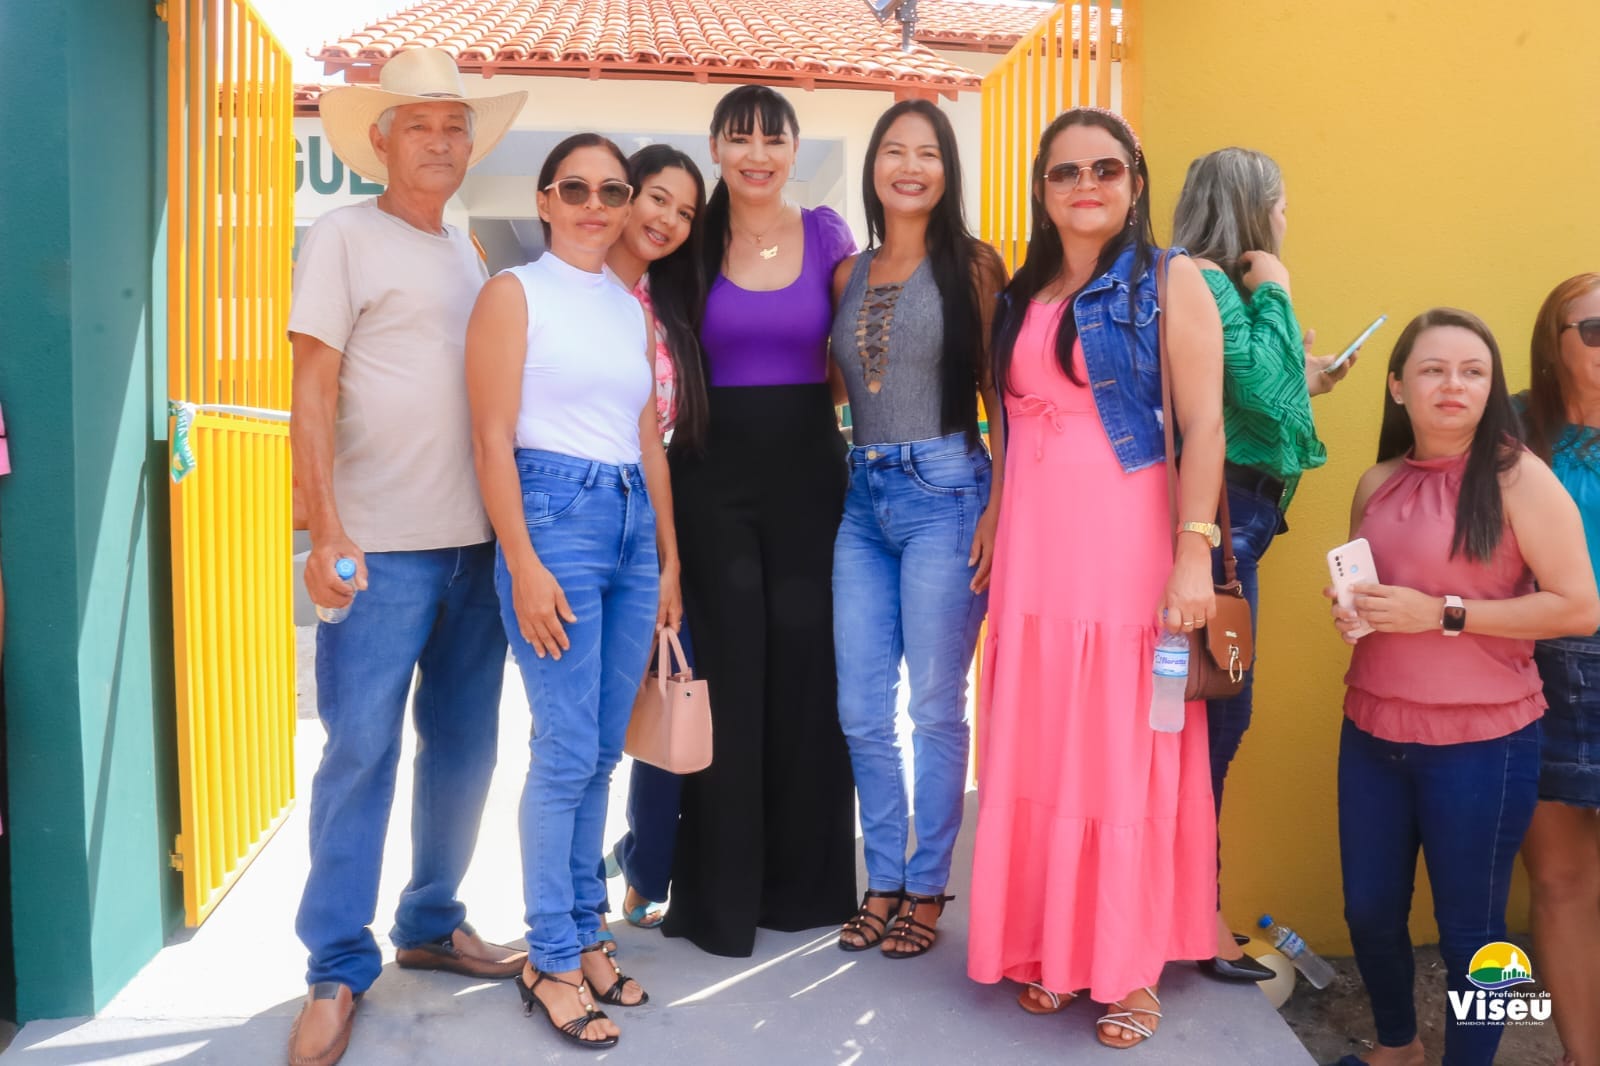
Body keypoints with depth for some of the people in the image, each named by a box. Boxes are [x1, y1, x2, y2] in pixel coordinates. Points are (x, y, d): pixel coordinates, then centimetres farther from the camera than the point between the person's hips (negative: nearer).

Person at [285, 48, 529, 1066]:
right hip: (383, 544, -6)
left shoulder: (470, 254, 17)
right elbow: (311, 392, -7)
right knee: (362, 748, -3)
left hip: (479, 539, 6)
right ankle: (337, 970, 9)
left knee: (464, 744, 11)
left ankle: (432, 923, 27)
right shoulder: (346, 236, 0)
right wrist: (327, 532, -16)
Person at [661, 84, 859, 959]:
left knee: (806, 666, 4)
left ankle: (804, 877, 21)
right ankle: (723, 891, 13)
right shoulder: (693, 240, 3)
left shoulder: (826, 235, 6)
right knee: (729, 672, 0)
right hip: (715, 471, -1)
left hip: (808, 470, 1)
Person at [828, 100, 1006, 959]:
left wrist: (1000, 506, -11)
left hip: (944, 493, -5)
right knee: (860, 710, 7)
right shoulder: (849, 274, 13)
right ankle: (883, 881, 23)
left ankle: (927, 888, 18)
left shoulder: (973, 266, 1)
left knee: (934, 706, 2)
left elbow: (1004, 396, -3)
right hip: (863, 499, 5)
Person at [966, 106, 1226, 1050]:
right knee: (1039, 749, 9)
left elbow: (1204, 425, -9)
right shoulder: (1022, 296, 14)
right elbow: (1012, 424, 14)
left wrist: (1194, 552, -17)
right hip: (1033, 548, 5)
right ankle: (1050, 947, 23)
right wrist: (998, 540, 8)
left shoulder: (1170, 280, -1)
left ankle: (1133, 965, 15)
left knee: (1127, 751, 2)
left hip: (1128, 543, -5)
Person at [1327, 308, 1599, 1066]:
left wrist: (1443, 614, -17)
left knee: (1469, 927, 8)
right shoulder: (1379, 483, 7)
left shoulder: (1517, 476, -9)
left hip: (1481, 743, -5)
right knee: (1369, 911, 14)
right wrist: (1350, 611, -1)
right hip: (1371, 733, 5)